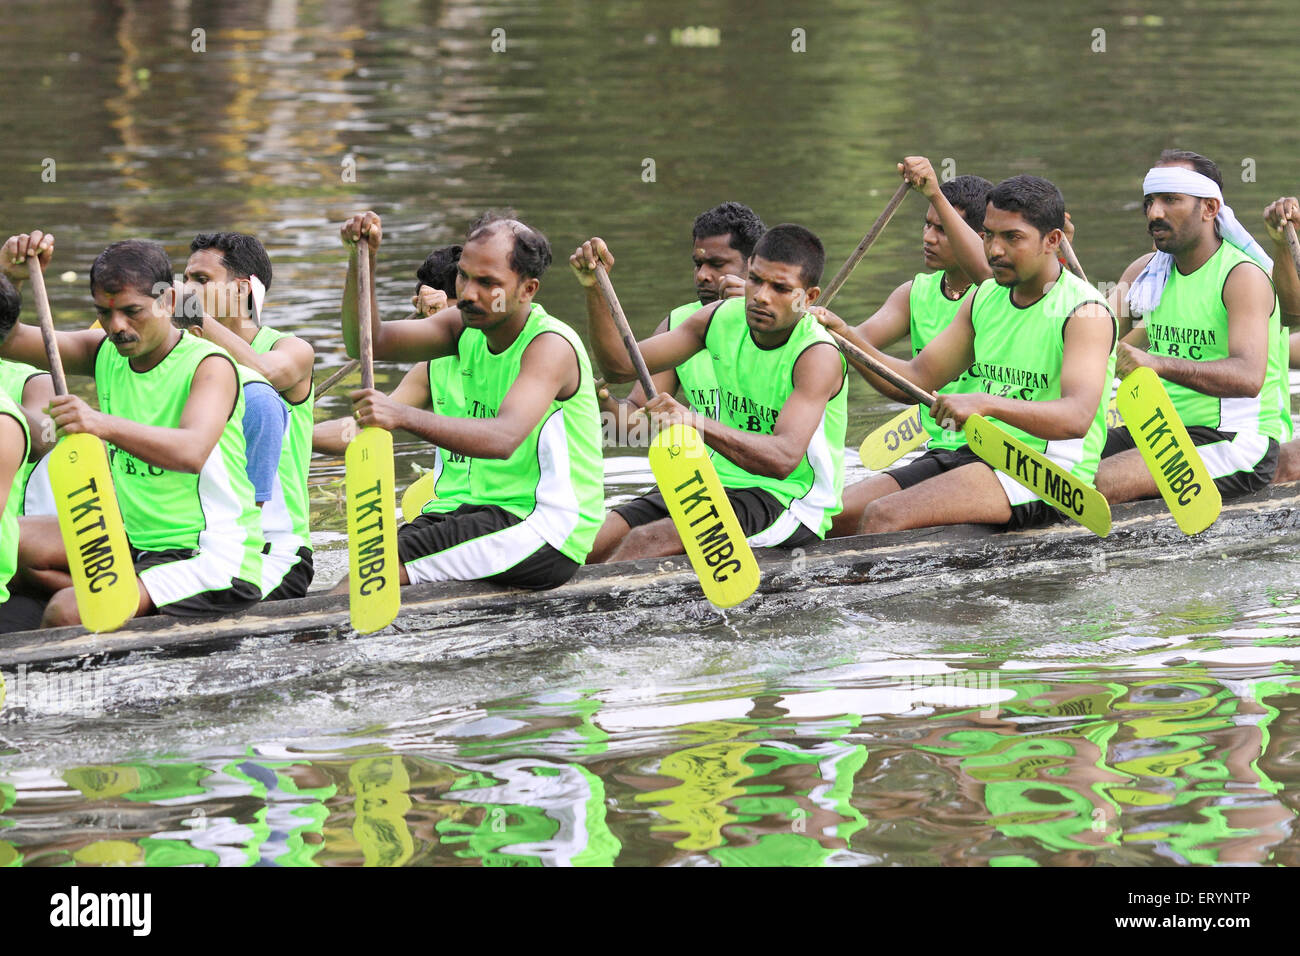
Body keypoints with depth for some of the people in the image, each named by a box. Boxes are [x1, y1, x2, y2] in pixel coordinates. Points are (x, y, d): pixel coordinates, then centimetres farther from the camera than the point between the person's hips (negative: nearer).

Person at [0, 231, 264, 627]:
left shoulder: (210, 365, -14)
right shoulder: (105, 353, 8)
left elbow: (192, 452, -33)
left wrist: (104, 424, -48)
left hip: (213, 560, -8)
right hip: (133, 541, 8)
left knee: (67, 612, -26)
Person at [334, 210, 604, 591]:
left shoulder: (551, 345, -18)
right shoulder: (467, 328, 8)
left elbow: (505, 437, -35)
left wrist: (403, 416, -47)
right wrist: (363, 260, -15)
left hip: (549, 531, -8)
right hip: (491, 510, 9)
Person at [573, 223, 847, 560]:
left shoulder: (818, 355, -19)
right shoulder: (722, 318, 2)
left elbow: (784, 458, -34)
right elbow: (621, 366, 4)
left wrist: (695, 422, -48)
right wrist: (594, 289, -12)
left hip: (791, 504, -7)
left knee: (646, 542, -28)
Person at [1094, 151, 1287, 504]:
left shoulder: (1244, 274, -10)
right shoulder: (1147, 271, 13)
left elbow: (1249, 377, -27)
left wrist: (1158, 364, -41)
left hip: (1237, 439, -7)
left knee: (1096, 482, -30)